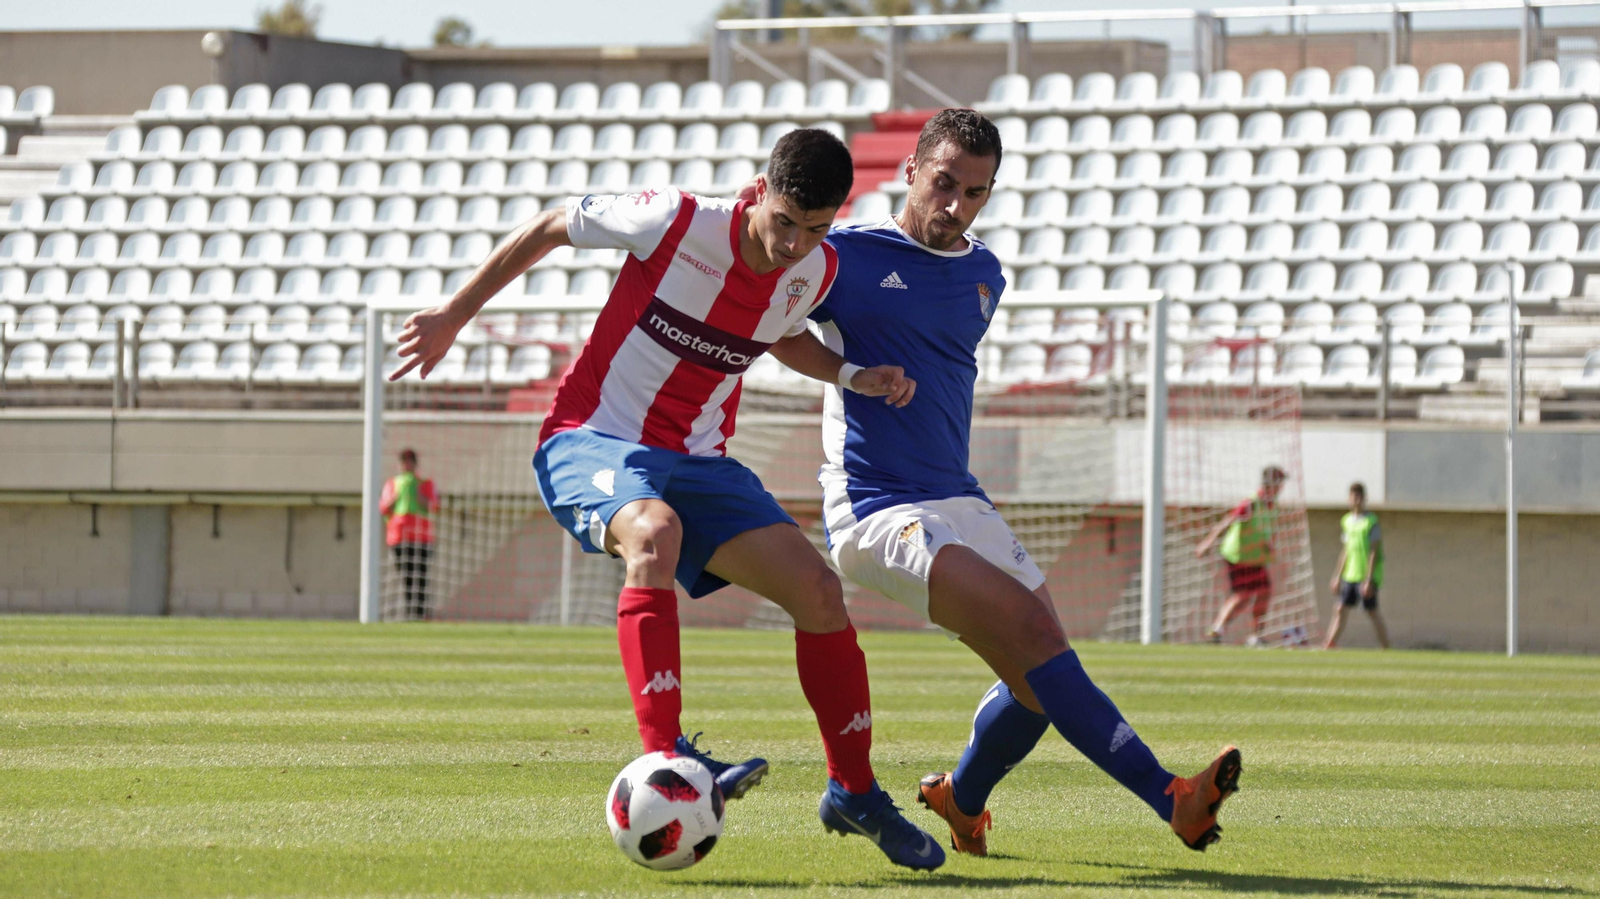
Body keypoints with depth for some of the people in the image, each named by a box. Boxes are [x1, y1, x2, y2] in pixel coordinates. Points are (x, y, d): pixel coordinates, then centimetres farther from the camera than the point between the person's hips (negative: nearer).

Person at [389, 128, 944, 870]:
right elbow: (548, 229, -3)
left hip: (696, 461, 6)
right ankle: (664, 757, -45)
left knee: (817, 588, -8)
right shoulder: (677, 224, -19)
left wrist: (852, 376, 5)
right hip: (589, 442, -6)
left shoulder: (815, 273, -2)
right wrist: (452, 318, 3)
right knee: (654, 531, -39)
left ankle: (855, 795, 10)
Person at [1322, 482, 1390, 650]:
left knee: (1372, 612, -4)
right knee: (1340, 610, 3)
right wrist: (1338, 577, 18)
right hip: (1350, 576, 6)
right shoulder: (1347, 521, 11)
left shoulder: (1371, 522, -10)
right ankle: (1330, 644, 4)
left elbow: (1374, 553, -12)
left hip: (1366, 576, -6)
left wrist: (1369, 580, -17)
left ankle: (1386, 649, 3)